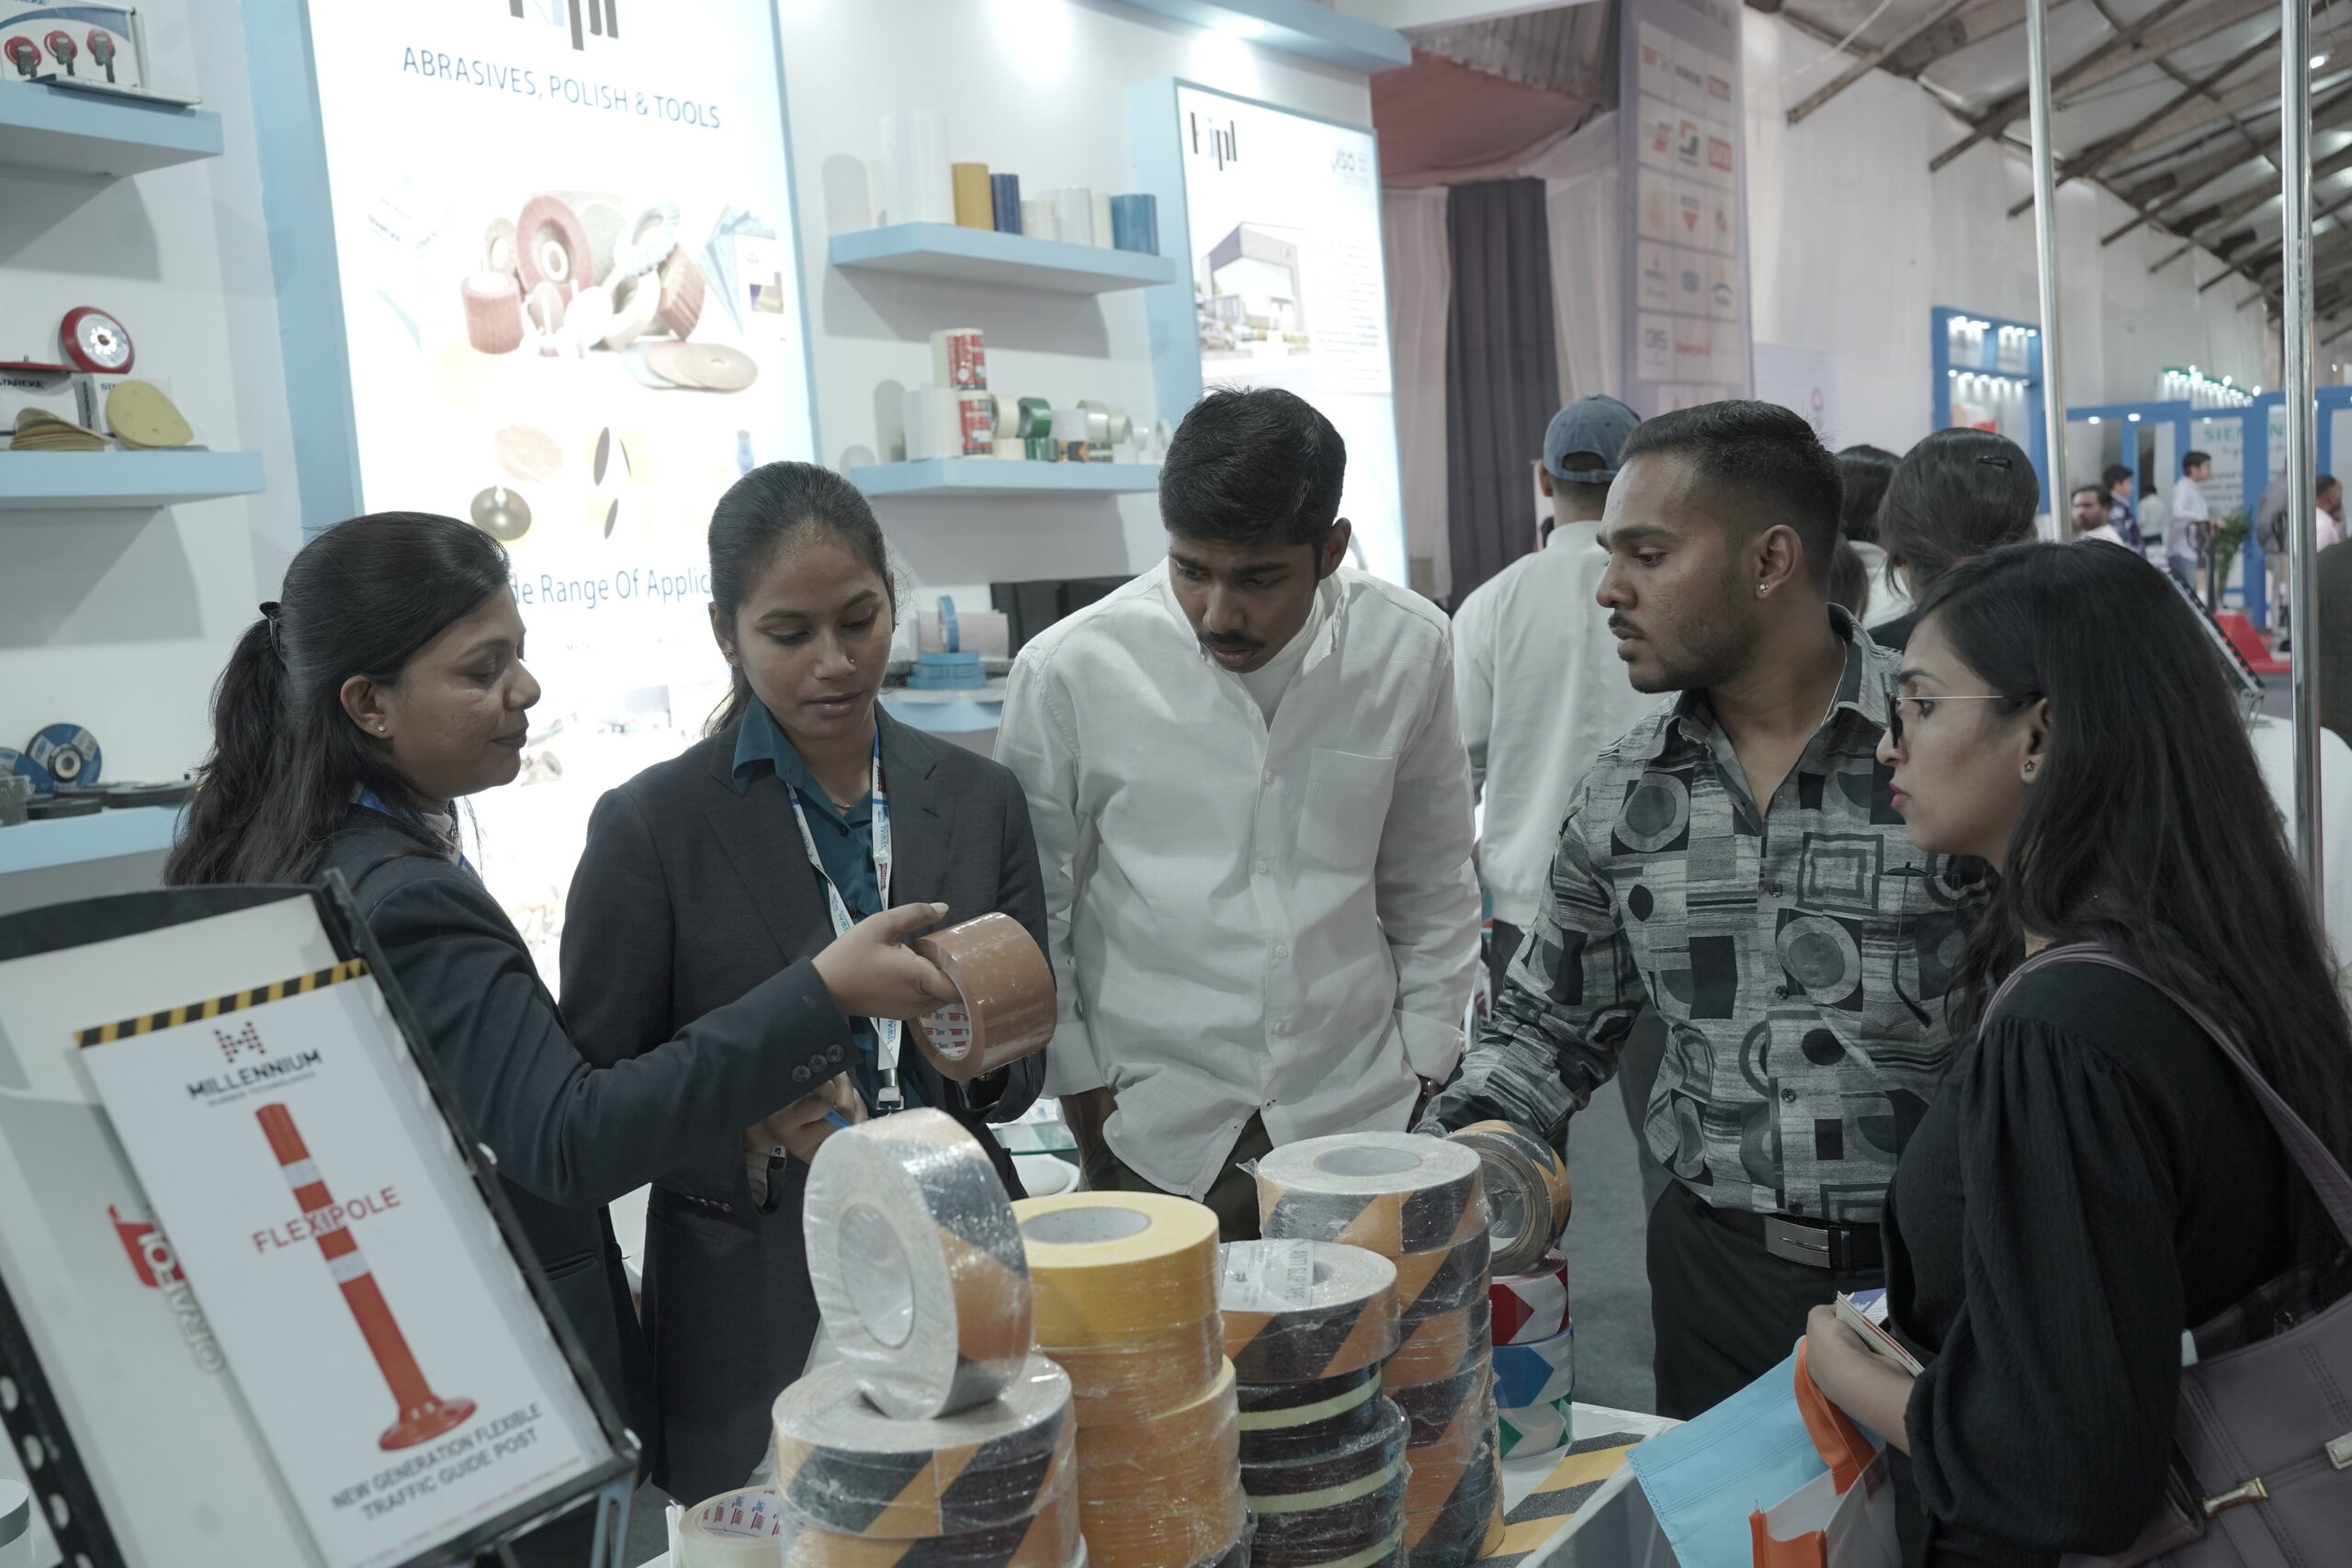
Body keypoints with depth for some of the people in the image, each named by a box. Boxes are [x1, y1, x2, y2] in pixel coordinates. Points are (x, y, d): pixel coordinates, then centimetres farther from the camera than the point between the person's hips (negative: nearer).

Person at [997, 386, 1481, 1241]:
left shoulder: (1407, 649, -3)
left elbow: (1434, 885, 9)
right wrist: (1082, 1089, 1)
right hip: (1154, 1139, -2)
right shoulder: (1067, 671, -11)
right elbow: (1031, 913, 1)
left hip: (1361, 1112, 2)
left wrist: (1426, 1065, 8)